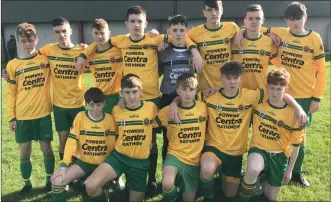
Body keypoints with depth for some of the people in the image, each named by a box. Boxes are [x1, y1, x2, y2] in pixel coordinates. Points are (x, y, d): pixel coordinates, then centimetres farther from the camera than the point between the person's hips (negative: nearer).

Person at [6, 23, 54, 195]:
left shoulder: (46, 58, -2)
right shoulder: (12, 65, -1)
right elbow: (11, 93, 2)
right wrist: (11, 117, -1)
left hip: (43, 113, 0)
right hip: (22, 116, 1)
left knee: (46, 148, 7)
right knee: (24, 152, 8)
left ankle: (50, 180, 27)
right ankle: (27, 183, 28)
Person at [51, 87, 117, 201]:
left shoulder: (110, 119, -6)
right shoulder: (80, 117, -6)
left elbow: (112, 145, -2)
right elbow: (71, 142, -9)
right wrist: (64, 165, -17)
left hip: (102, 164, 0)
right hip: (82, 161, 0)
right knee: (57, 180, -20)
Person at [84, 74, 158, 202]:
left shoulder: (151, 107, -9)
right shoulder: (116, 110, -5)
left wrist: (149, 142, 7)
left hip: (141, 161, 0)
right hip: (119, 156, 0)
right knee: (91, 185, -23)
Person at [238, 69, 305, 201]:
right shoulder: (258, 103, -9)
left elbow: (296, 144, -3)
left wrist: (289, 169, -1)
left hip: (279, 155, 1)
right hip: (259, 148, -1)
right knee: (252, 171, -37)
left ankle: (267, 179, 40)